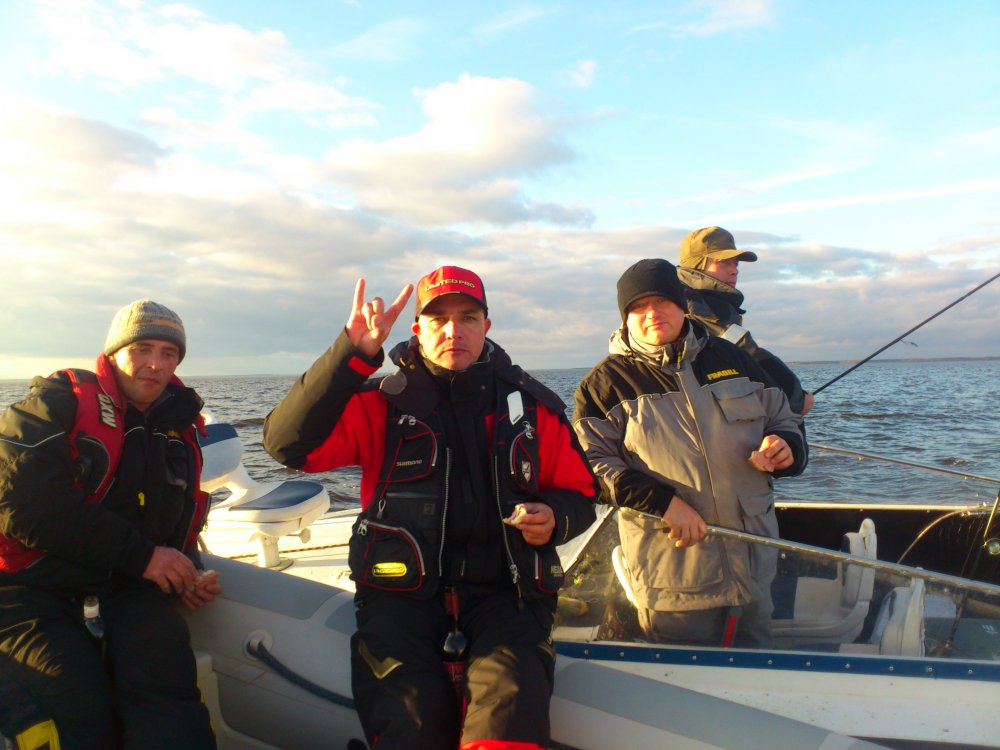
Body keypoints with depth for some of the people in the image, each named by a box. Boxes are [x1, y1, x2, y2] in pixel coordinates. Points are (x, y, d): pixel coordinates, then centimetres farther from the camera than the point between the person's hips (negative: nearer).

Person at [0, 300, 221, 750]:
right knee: (79, 699, -30)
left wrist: (186, 575, 3)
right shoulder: (59, 400, -1)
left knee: (162, 662, -27)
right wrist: (139, 554, -17)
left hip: (119, 588, 4)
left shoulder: (180, 434, 16)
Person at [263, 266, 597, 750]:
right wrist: (353, 353, -15)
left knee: (511, 699, -29)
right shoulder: (382, 404, 6)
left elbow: (579, 490, 20)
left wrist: (554, 518, -5)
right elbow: (288, 443, -8)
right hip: (402, 589, 0)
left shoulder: (531, 405, 11)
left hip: (503, 589, 1)